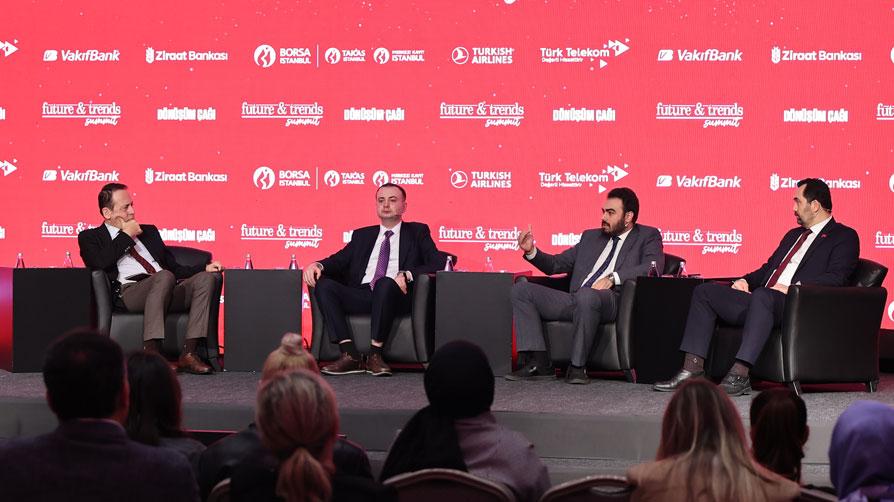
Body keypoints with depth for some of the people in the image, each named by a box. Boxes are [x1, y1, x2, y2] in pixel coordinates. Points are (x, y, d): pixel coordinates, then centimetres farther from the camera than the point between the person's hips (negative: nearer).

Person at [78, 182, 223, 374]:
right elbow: (98, 263, -7)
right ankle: (151, 352, -45)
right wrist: (126, 236, 4)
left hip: (165, 291, 6)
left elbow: (174, 268, 28)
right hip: (128, 292, -6)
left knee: (205, 278, -21)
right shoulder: (90, 237, 16)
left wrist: (205, 268, 11)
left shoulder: (148, 231, 32)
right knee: (165, 277, -36)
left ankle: (189, 353, -31)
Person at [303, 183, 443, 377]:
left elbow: (438, 264, 3)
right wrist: (318, 265, -7)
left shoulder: (417, 232, 17)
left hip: (396, 295, -4)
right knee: (324, 285, -23)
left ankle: (375, 354, -32)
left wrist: (407, 275, -15)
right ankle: (350, 355, -31)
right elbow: (339, 260, 17)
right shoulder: (362, 235, 28)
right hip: (361, 295, 4)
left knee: (385, 283, -38)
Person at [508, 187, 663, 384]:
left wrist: (612, 278, -16)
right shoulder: (591, 237, 30)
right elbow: (557, 264, 28)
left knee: (586, 295, -41)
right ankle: (538, 363, -19)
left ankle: (577, 366, -29)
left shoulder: (647, 236, 13)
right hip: (574, 300, 7)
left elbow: (654, 266, -8)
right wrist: (531, 251, 9)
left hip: (611, 300, -6)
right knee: (521, 290, -9)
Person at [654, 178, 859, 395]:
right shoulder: (794, 235, 31)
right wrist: (746, 280, 10)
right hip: (761, 302, 9)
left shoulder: (844, 237, 4)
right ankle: (693, 369, -13)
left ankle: (740, 375, -45)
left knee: (762, 296, -40)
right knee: (705, 292, -2)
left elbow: (835, 278, -11)